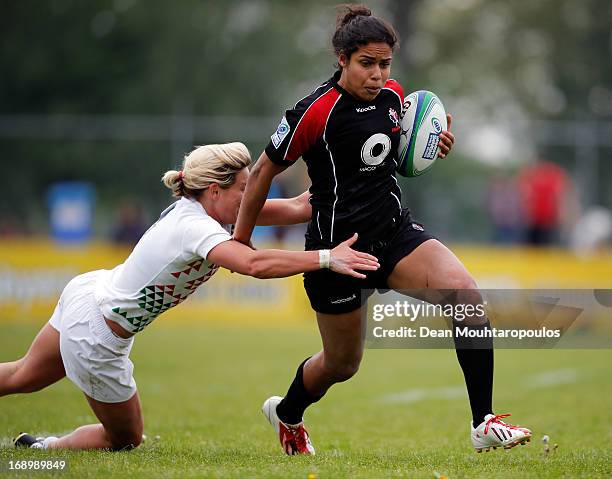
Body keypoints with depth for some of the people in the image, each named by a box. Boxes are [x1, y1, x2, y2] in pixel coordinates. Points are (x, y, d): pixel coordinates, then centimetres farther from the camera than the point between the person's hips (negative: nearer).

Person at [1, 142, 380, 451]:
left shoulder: (200, 206, -6)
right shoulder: (195, 228, -31)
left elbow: (295, 208, -5)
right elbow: (254, 264, -49)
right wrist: (327, 258, -49)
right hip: (95, 339, -9)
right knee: (125, 439, 12)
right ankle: (43, 450, 25)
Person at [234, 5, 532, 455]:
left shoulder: (392, 95, 1)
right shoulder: (316, 112, -19)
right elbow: (263, 172, -9)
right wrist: (240, 242, -2)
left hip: (395, 231, 5)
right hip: (337, 244, -5)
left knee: (468, 296, -20)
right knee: (343, 363, 11)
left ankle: (484, 424, -15)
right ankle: (286, 413, 45)